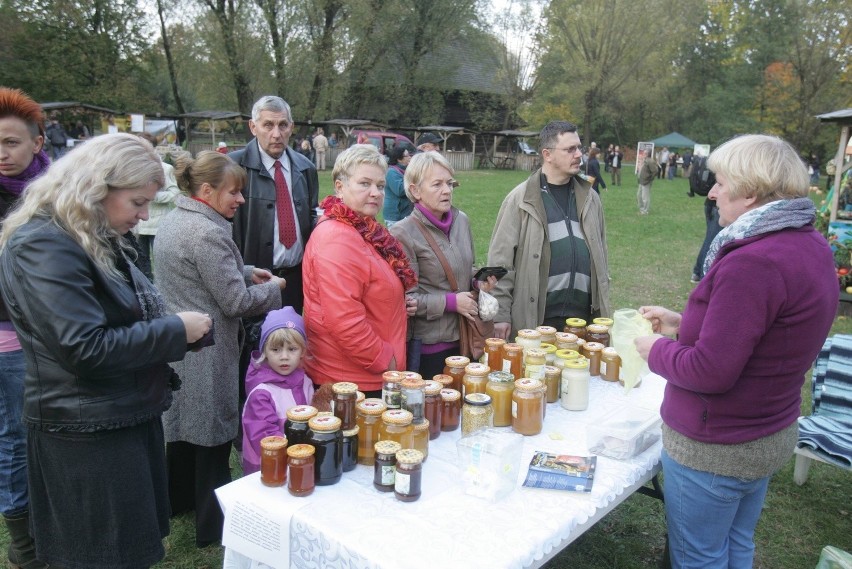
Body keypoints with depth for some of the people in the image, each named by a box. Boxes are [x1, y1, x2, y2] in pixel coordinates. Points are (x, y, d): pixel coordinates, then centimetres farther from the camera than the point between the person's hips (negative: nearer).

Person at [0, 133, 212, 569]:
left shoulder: (95, 239, 10)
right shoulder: (45, 246, -21)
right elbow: (87, 348, -27)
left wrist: (177, 330, -1)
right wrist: (176, 330, -19)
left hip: (128, 417, 9)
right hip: (87, 435, -9)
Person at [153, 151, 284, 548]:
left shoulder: (171, 222, 7)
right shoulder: (208, 233, -23)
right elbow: (236, 302, -20)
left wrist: (247, 272, 10)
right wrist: (273, 287, -3)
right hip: (206, 354, -10)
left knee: (181, 425, 23)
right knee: (211, 437, 5)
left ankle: (179, 501, 43)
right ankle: (212, 526, 20)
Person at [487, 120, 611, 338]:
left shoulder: (590, 198, 10)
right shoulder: (520, 199, -5)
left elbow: (600, 255, 17)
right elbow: (501, 259, -6)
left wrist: (603, 305, 16)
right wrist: (500, 314, -8)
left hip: (584, 318, 4)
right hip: (534, 319, -4)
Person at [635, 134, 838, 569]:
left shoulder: (752, 263, -29)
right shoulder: (811, 245, 2)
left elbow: (709, 372, -28)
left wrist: (656, 349, -10)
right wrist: (683, 325, 7)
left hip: (714, 448, -9)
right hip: (772, 433, 9)